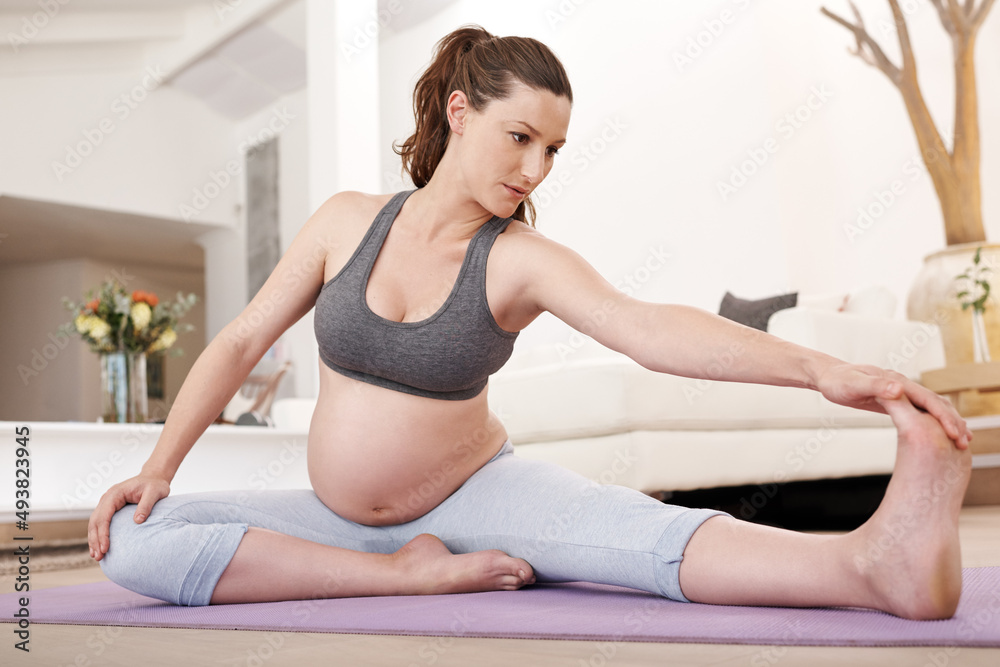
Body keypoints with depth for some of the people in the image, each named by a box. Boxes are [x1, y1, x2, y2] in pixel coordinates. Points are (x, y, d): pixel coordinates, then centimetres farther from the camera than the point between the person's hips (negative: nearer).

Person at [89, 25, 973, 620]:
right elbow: (242, 343, 0)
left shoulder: (522, 261, -12)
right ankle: (410, 574, -24)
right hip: (339, 516, 3)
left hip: (475, 494, -3)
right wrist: (158, 468, -7)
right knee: (133, 541, -19)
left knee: (647, 533, -32)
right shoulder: (348, 221, -5)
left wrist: (820, 369, -43)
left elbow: (648, 329, -29)